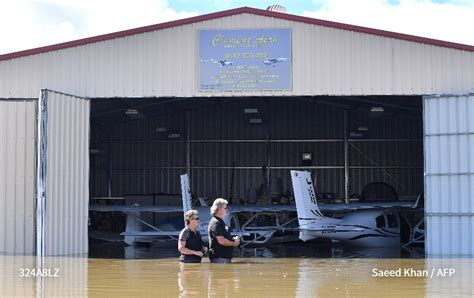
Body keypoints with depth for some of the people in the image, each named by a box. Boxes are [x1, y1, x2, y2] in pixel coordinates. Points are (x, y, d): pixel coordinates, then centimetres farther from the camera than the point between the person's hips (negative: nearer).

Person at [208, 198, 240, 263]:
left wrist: (233, 239, 11)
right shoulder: (215, 223, -15)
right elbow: (221, 241, -22)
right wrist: (234, 243, -8)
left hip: (226, 257, 11)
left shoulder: (221, 222, 19)